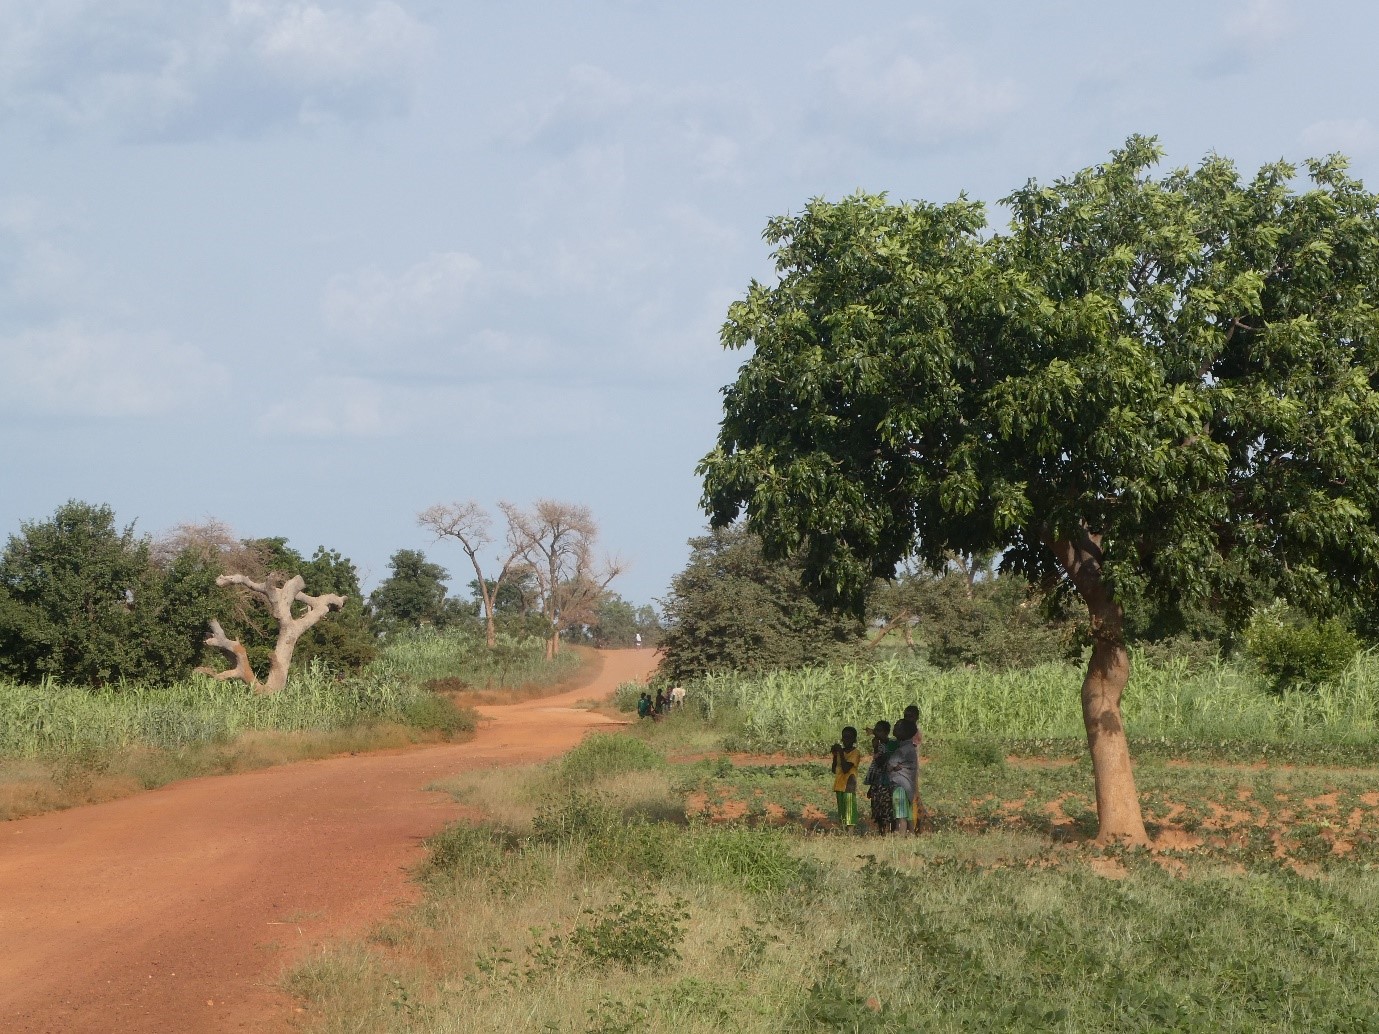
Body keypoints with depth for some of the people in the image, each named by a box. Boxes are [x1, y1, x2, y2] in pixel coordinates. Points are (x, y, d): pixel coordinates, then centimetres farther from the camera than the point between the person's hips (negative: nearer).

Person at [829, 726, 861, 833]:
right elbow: (834, 770, 15)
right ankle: (844, 831, 6)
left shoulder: (855, 753, -6)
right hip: (839, 785, 7)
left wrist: (841, 753, -15)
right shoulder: (840, 751, 15)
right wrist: (835, 755, 4)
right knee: (841, 811, 6)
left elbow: (846, 769, -17)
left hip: (849, 785, -7)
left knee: (850, 811, -12)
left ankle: (851, 831, -17)